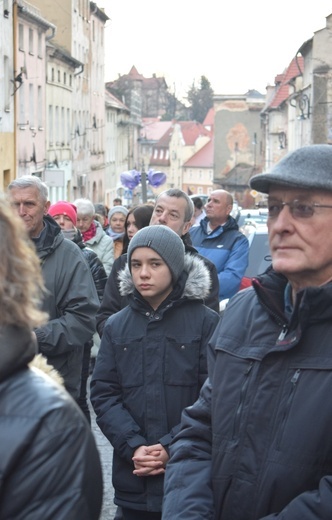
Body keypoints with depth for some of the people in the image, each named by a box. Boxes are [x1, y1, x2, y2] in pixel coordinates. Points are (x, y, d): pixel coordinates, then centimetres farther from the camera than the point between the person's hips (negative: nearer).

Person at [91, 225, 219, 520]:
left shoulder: (206, 322, -5)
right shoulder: (116, 326, 7)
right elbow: (103, 393, 2)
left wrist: (172, 447, -16)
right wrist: (133, 447, -11)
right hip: (132, 478, 3)